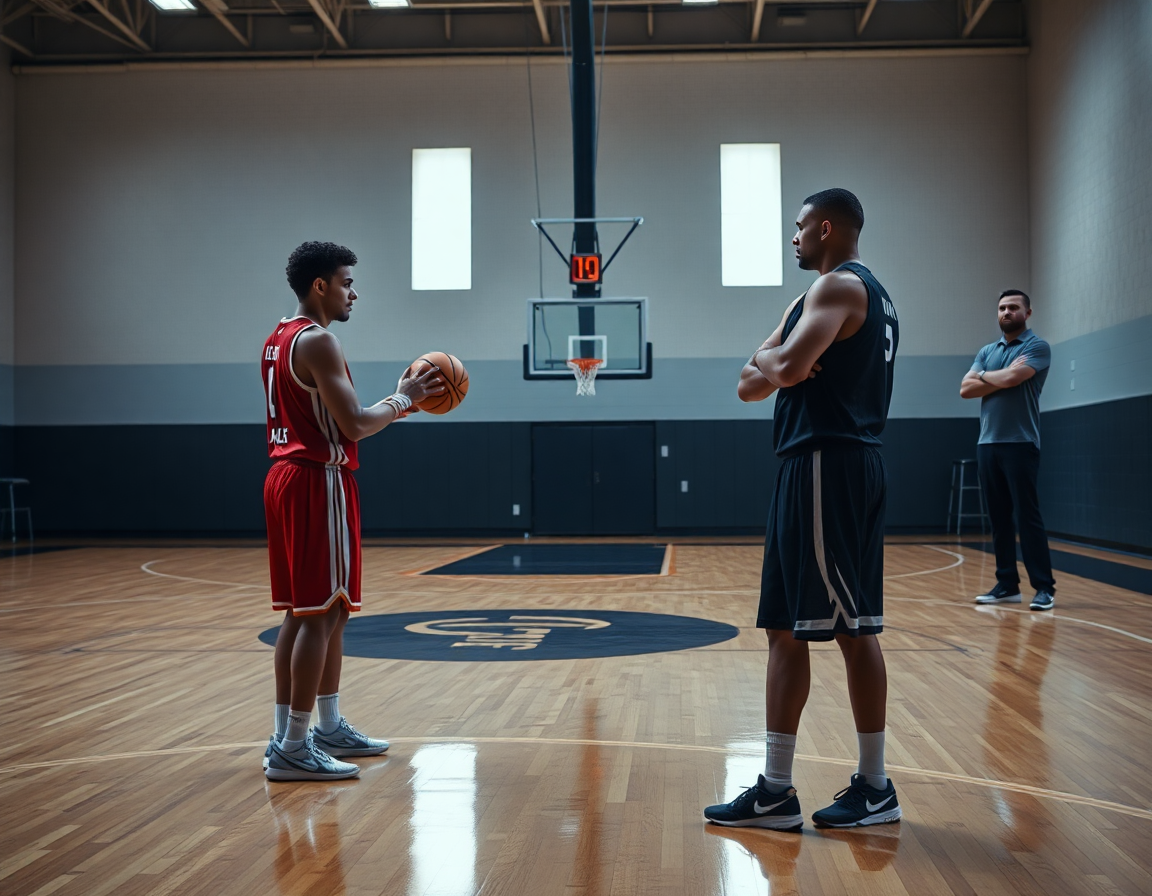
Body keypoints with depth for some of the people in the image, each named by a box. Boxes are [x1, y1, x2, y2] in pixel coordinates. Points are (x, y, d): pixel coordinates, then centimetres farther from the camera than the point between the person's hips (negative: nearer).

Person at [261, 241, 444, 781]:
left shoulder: (279, 339, 17)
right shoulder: (317, 341, -14)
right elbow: (355, 425, -21)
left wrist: (397, 405, 15)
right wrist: (402, 399, -5)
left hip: (289, 476, 11)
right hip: (318, 481, -11)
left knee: (307, 613, 14)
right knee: (320, 615, -7)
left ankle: (329, 728, 24)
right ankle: (292, 748, -5)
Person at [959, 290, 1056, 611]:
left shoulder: (1037, 347, -2)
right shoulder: (986, 352, 17)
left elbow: (1011, 378, -18)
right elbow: (966, 389, 5)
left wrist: (984, 376, 2)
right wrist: (1002, 379, -7)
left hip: (1019, 444, -6)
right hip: (987, 444, 6)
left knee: (1027, 515, -7)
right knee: (998, 518, 7)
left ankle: (1045, 587, -2)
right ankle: (1007, 584, 13)